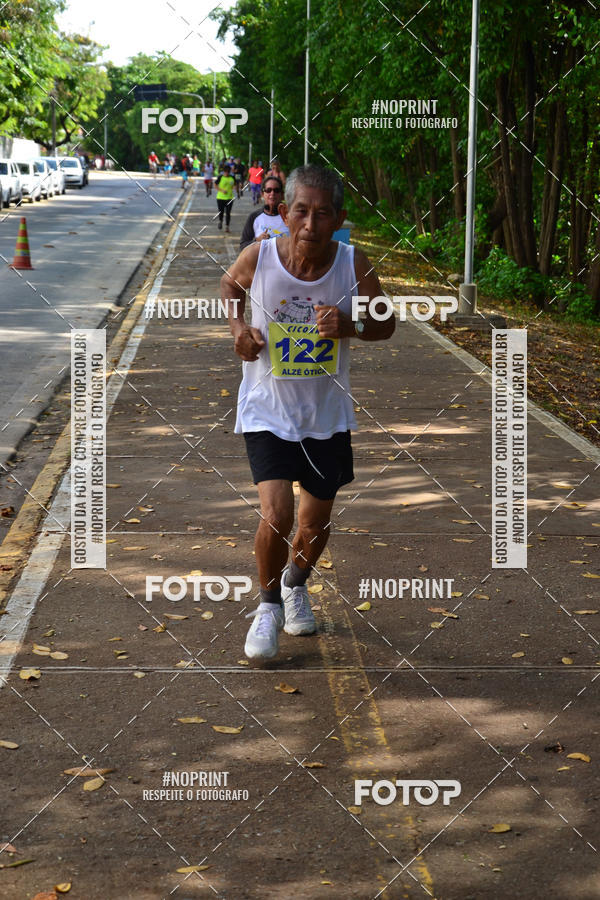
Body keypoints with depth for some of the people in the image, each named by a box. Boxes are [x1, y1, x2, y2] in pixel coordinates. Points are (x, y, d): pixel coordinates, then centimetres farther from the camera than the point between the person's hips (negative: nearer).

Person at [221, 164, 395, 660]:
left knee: (316, 524, 14)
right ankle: (269, 603, 13)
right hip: (268, 410, -2)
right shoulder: (258, 257, -16)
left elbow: (386, 323, 0)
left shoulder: (354, 264, -15)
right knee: (275, 517, -17)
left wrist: (348, 325, -21)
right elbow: (230, 286, 8)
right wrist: (239, 327, -10)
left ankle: (296, 583, 49)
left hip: (327, 414, 2)